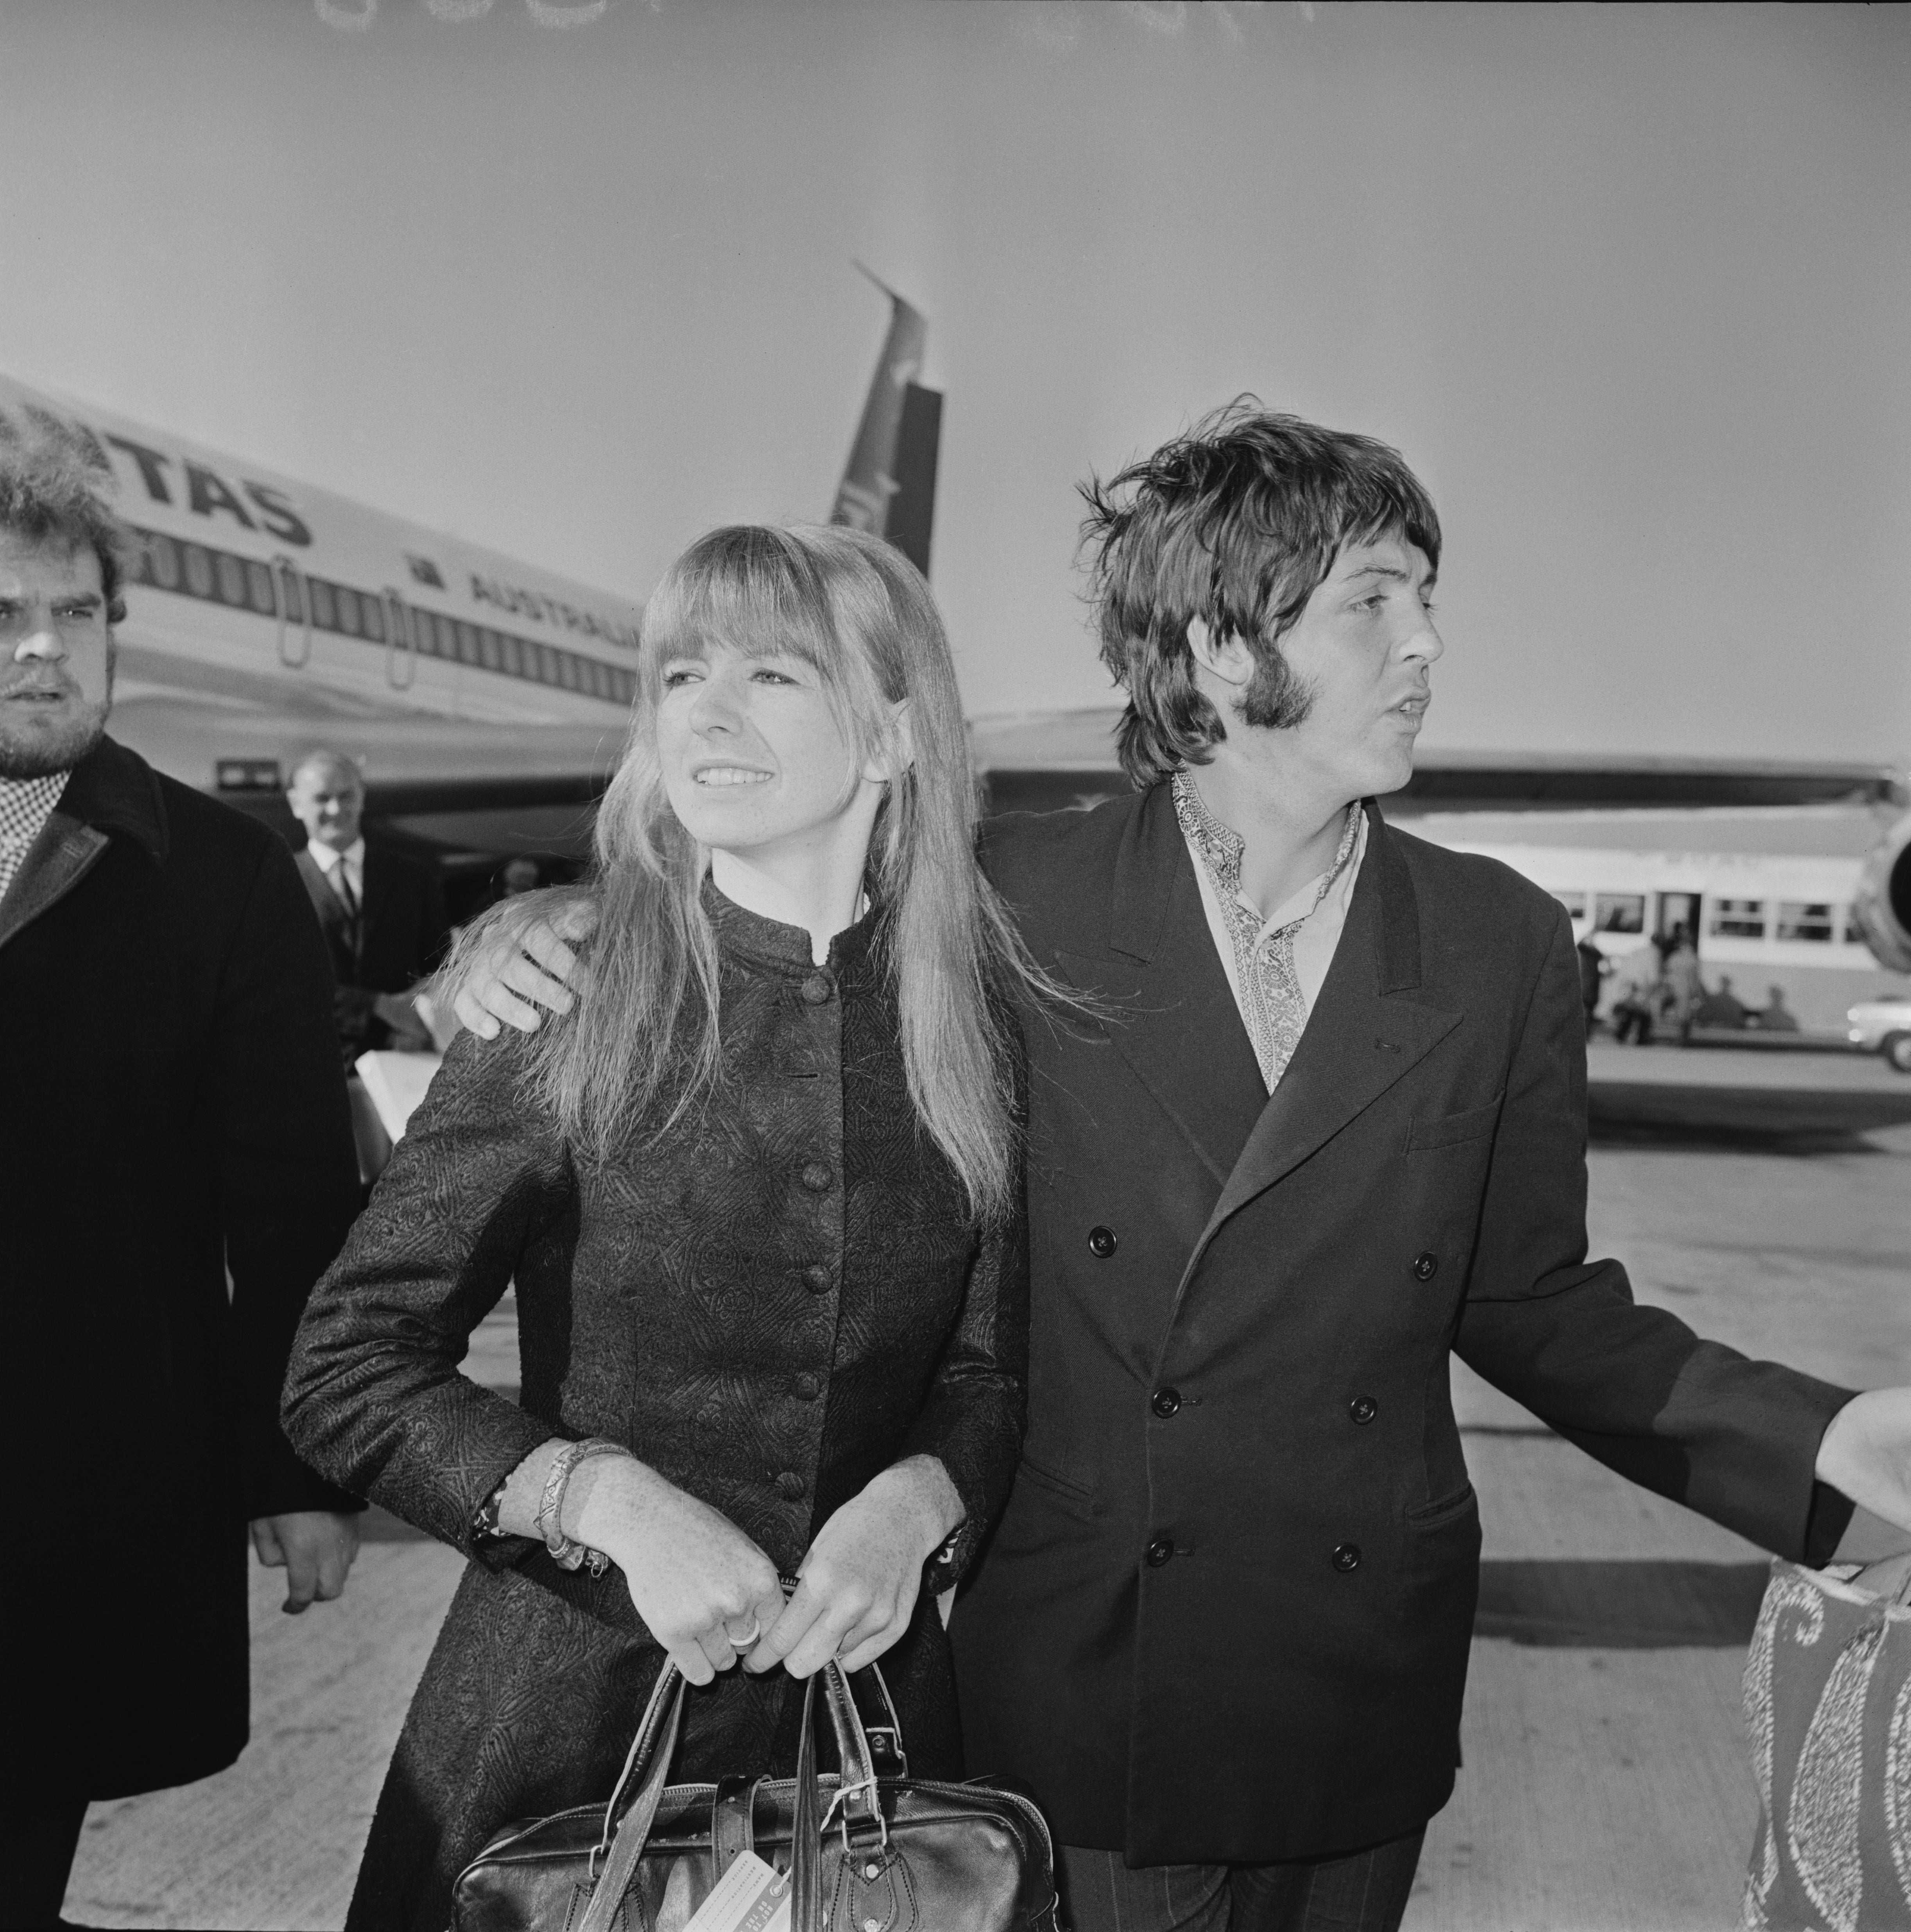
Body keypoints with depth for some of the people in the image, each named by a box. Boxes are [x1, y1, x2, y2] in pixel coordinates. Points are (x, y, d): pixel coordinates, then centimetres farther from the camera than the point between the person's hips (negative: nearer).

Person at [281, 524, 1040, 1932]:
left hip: (865, 1695, 2)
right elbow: (345, 1368, -9)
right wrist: (612, 1501, -21)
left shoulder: (979, 1018, -5)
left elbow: (991, 1373, 4)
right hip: (572, 1700, -2)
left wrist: (916, 1501, -15)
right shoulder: (571, 996, -12)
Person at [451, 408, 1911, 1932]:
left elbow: (1530, 1303, 4)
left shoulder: (1504, 948, -3)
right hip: (1073, 1682, -2)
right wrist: (569, 954, -12)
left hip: (1360, 1703, 3)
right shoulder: (1016, 896, -10)